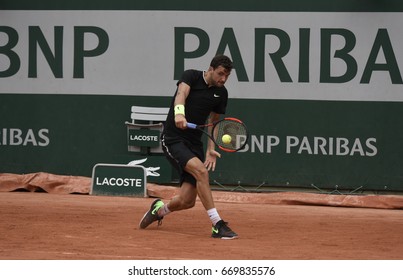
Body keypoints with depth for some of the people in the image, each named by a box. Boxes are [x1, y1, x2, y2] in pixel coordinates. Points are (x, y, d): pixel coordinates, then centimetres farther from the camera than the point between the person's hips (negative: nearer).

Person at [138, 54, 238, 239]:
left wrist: (210, 149, 5)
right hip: (173, 139, -6)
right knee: (200, 170, -30)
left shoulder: (221, 93, 8)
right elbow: (181, 94, -26)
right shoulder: (191, 76, -6)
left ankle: (159, 209, 31)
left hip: (194, 144, 6)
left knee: (187, 200, -3)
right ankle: (217, 225, -29)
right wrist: (179, 113, -48)